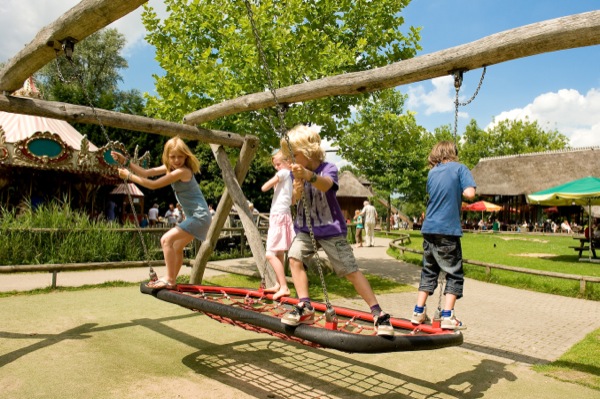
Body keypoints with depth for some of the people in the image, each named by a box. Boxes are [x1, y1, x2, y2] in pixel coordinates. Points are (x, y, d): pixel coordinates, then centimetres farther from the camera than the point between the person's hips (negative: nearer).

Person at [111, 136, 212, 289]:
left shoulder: (182, 171, -19)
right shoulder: (171, 168, 10)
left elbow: (153, 185, -16)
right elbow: (146, 173, 9)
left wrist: (129, 176, -8)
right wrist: (125, 161, 3)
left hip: (200, 216, -10)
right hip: (196, 217, 10)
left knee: (166, 239, -14)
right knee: (177, 246, 19)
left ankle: (169, 280, -8)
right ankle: (171, 280, 29)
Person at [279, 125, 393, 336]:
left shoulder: (328, 169, -14)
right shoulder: (296, 172, 1)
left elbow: (325, 185, -38)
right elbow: (295, 199, -8)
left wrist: (308, 175, -59)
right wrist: (297, 188, -31)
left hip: (330, 229, -5)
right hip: (305, 228, 5)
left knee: (351, 270, -6)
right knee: (295, 257, -18)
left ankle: (378, 313, 3)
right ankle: (304, 307, -8)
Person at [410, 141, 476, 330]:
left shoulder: (432, 173, 12)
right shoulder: (460, 168, -1)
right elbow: (469, 193, -13)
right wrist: (459, 190, 6)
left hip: (429, 228, 5)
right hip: (448, 229, -5)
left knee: (429, 271, 15)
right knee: (454, 274, 6)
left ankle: (418, 311, 15)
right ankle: (447, 316, -1)